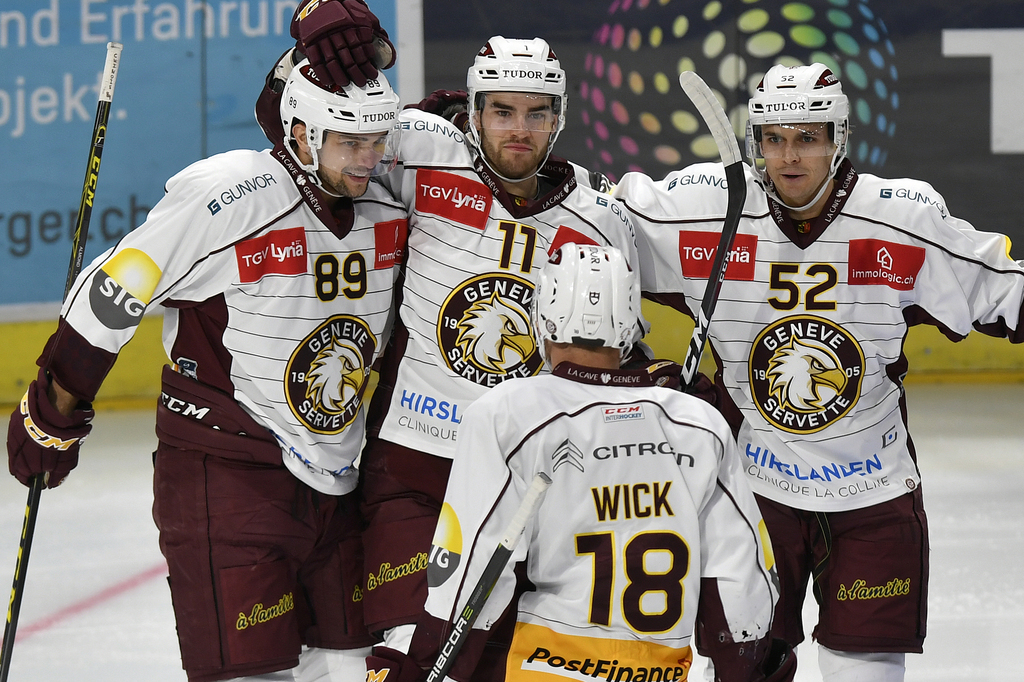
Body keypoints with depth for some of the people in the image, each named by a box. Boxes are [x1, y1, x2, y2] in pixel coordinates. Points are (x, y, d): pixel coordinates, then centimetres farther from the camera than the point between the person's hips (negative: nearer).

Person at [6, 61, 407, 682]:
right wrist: (54, 412, -7)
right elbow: (111, 294, -13)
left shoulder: (389, 216, 3)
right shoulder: (226, 198, -19)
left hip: (332, 484, 7)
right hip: (221, 475, -7)